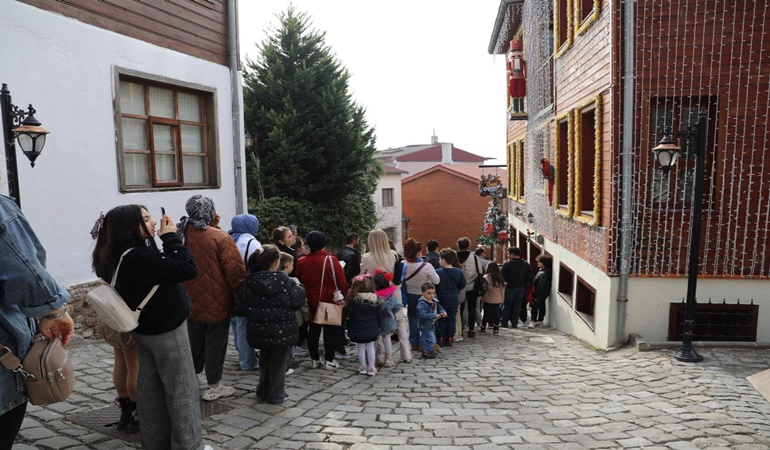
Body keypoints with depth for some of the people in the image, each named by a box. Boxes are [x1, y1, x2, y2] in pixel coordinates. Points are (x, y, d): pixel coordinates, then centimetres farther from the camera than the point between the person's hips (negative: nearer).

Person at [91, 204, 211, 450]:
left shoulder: (116, 257, 2)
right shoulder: (139, 257, -28)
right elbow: (188, 269, -31)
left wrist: (166, 239, -4)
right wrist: (170, 236, -22)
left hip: (145, 329, 9)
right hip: (166, 330, -9)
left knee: (150, 388, 17)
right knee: (181, 390, 4)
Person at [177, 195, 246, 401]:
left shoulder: (181, 235, 0)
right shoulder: (220, 238, -19)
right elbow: (236, 271, -17)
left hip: (190, 301, 6)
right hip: (216, 302, -6)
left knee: (194, 342, 20)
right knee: (215, 343, 7)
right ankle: (214, 386, 18)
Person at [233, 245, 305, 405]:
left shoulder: (249, 283, -5)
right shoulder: (285, 281, -13)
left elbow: (238, 309, -6)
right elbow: (297, 302, -13)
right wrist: (297, 288, 5)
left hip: (259, 332, 4)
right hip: (281, 331, -3)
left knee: (264, 360, 23)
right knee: (279, 362, 12)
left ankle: (263, 392, 32)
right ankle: (276, 395, 17)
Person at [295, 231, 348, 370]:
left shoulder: (301, 262, -3)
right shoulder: (331, 259, -14)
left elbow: (299, 281, 8)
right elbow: (342, 282, -11)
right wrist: (344, 297, 2)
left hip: (311, 302, 4)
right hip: (331, 302, -3)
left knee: (313, 330, 14)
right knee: (330, 331, 5)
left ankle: (314, 359, 20)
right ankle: (329, 360, 9)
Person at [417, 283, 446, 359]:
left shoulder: (434, 301, 1)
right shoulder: (422, 304, -25)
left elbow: (439, 308, 16)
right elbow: (423, 315, -32)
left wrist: (443, 312, -6)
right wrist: (435, 316, -33)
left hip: (432, 324, 9)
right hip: (425, 325, -9)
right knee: (431, 339, -11)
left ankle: (429, 350, 37)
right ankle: (426, 352, 3)